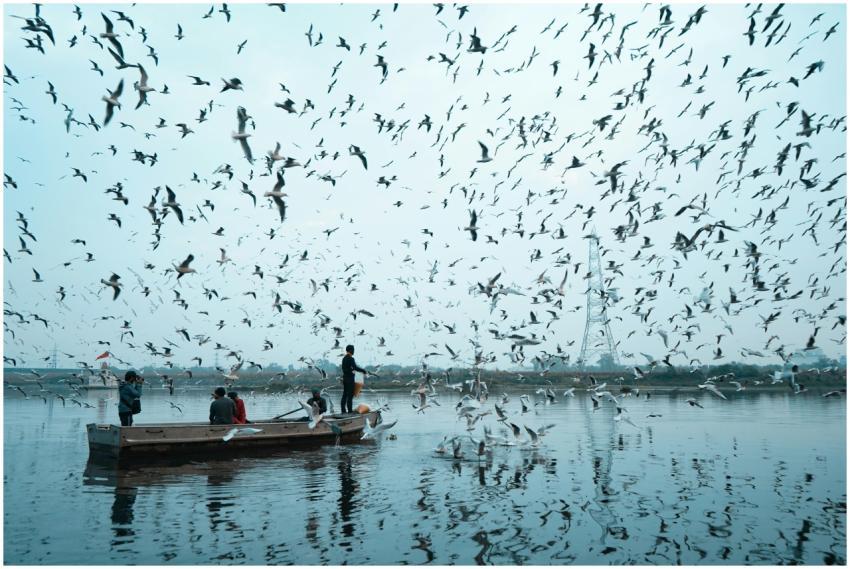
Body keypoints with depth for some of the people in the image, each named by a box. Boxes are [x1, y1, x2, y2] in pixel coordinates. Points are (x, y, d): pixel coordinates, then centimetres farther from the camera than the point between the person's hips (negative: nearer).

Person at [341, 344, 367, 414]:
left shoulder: (344, 358, 12)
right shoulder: (351, 359, -16)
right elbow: (355, 368, -23)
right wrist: (363, 370, -12)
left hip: (345, 378, 9)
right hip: (350, 379, -9)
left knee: (345, 395, 10)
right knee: (350, 395, -5)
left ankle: (343, 410, 11)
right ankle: (350, 410, -4)